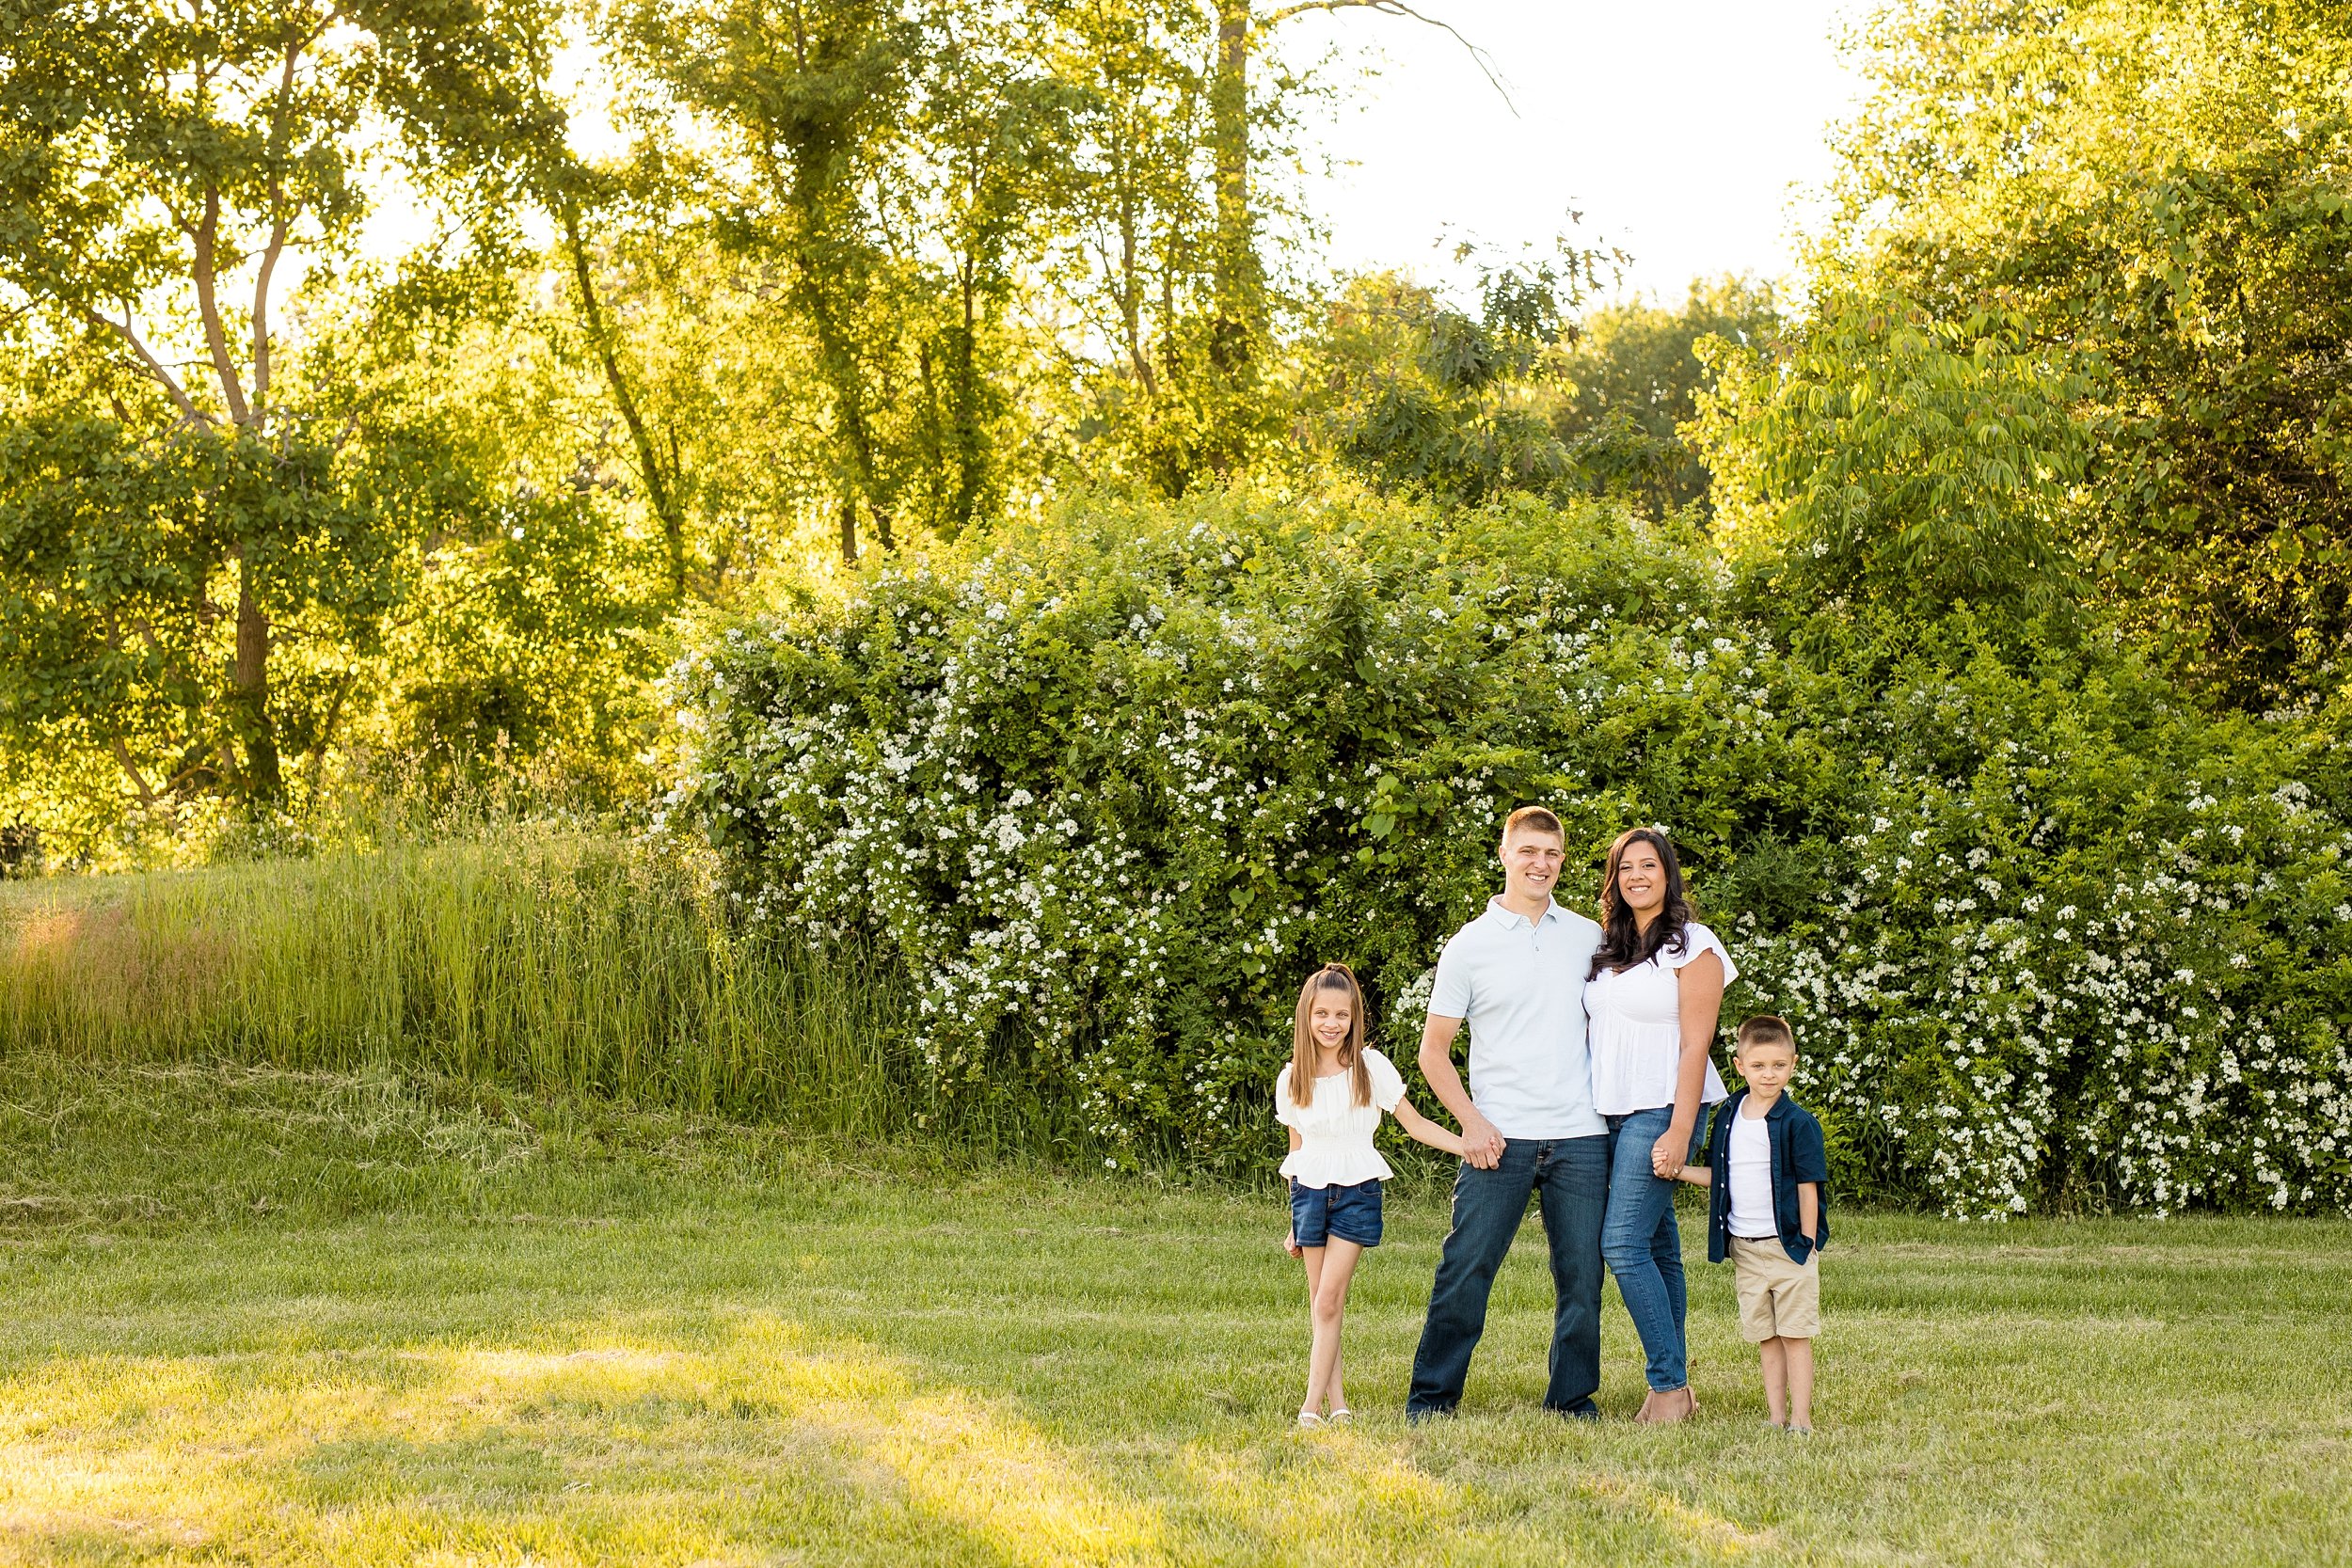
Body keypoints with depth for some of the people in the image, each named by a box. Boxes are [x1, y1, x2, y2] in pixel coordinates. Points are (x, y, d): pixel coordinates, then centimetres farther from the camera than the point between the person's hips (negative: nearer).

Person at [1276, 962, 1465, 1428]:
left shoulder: (1371, 1067, -5)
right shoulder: (1291, 1079, 4)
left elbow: (1415, 1122, -4)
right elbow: (1296, 1149, 11)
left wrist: (1466, 1145, -19)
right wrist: (1294, 1223, 12)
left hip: (1357, 1192, -3)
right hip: (1310, 1191, 3)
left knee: (1328, 1300, -11)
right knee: (1321, 1304, 2)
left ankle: (1313, 1403, -11)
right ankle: (1336, 1399, 7)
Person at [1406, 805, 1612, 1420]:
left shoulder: (1588, 937, 10)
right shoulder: (1470, 945, 3)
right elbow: (1433, 1051, 5)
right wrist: (1471, 1121, -8)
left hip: (1580, 1138, 2)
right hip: (1500, 1139, -2)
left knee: (1581, 1276, 4)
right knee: (1464, 1271, -3)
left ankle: (1573, 1396, 17)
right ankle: (1432, 1394, 6)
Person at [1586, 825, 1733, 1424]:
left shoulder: (1692, 947, -5)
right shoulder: (1605, 948, 14)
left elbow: (1695, 1045, -11)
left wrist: (1679, 1132, -16)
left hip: (1660, 1111, -6)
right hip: (1611, 1114, 6)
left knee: (1623, 1245, -14)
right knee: (1658, 1247, 8)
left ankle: (1669, 1385, -7)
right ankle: (1674, 1387, 10)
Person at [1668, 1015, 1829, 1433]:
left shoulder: (1798, 1123, -8)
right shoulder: (1728, 1118, 7)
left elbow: (1808, 1186, -7)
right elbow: (1718, 1176, 14)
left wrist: (1808, 1243, -8)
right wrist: (1677, 1170, -1)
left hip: (1789, 1245, -5)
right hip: (1745, 1248, 5)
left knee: (1795, 1334, -1)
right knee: (1765, 1336, 10)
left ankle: (1800, 1419, 3)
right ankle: (1775, 1417, 15)